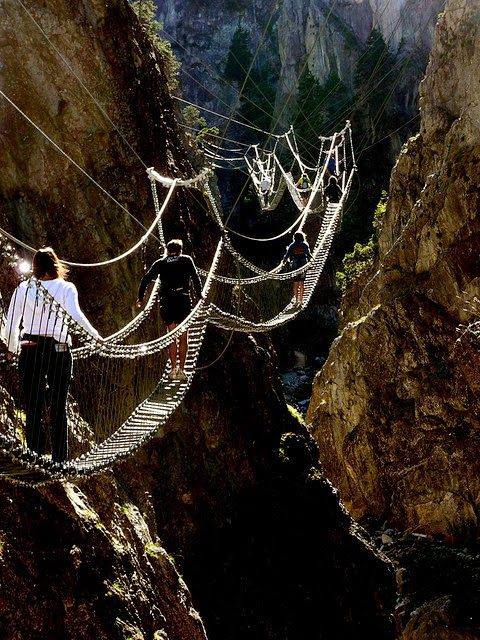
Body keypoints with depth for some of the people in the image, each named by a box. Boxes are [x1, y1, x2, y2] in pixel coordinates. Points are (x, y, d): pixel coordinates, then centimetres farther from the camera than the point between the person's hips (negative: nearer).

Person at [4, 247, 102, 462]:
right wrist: (94, 334, -11)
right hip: (59, 349, 0)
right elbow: (75, 313, -17)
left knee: (32, 407, 6)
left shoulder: (23, 288, 5)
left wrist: (12, 349, 19)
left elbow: (10, 323, 5)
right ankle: (59, 459, 9)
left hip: (30, 350, 0)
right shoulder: (66, 287, 1)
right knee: (59, 408, 8)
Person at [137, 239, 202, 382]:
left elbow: (146, 279, 9)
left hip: (166, 301, 1)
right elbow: (196, 278, 5)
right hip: (183, 300, -1)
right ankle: (181, 369, -1)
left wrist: (140, 298, 13)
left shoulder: (160, 263, 16)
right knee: (183, 337, 5)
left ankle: (174, 368, 1)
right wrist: (199, 296, 9)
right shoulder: (187, 260, 13)